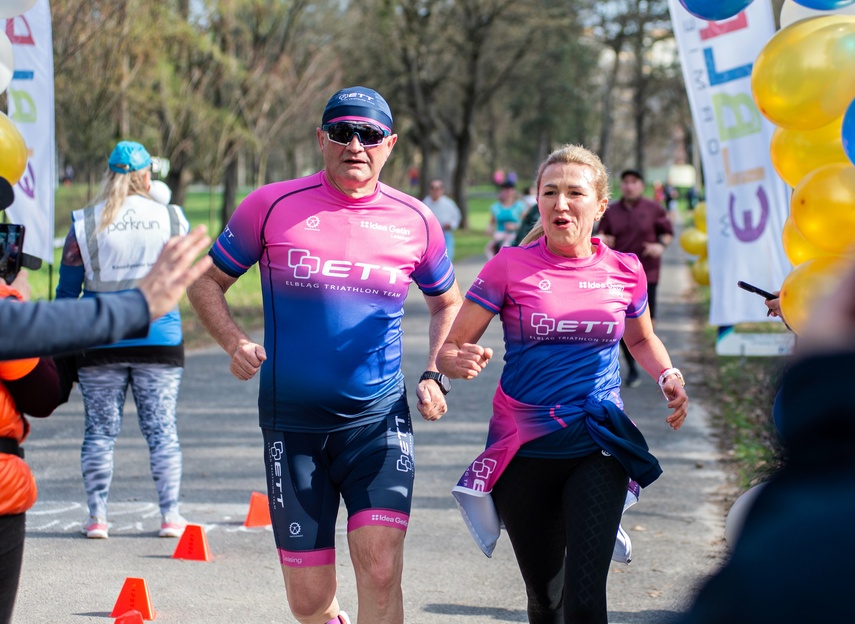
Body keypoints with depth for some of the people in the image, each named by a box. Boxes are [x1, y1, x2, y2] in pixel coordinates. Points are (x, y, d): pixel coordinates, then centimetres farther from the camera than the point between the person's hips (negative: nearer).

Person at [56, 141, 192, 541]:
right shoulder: (170, 218, 0)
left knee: (100, 430, 6)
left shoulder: (85, 223, -2)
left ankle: (96, 517, 5)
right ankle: (170, 515, 7)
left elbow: (67, 290, 1)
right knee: (162, 428, 6)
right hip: (159, 339, 1)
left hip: (100, 342, 0)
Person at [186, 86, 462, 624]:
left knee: (381, 570, -19)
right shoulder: (272, 206, -3)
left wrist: (436, 376, 5)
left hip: (380, 419, 0)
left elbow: (448, 302, 20)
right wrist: (236, 343, -10)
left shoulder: (415, 221, 3)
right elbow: (207, 281, 8)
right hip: (292, 422, 0)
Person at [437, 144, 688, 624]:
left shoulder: (624, 271, 4)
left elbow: (642, 339, 24)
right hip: (527, 452, 0)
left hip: (600, 449, 0)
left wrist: (669, 376, 3)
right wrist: (462, 363, -26)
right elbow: (450, 347, -3)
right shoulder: (511, 267, -4)